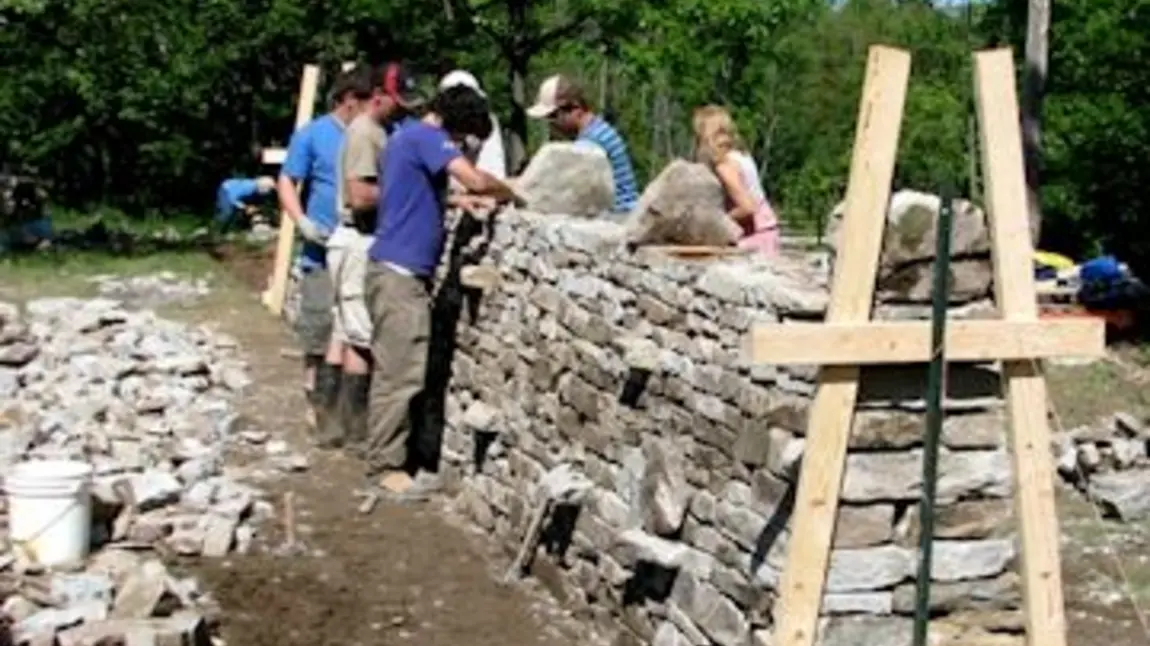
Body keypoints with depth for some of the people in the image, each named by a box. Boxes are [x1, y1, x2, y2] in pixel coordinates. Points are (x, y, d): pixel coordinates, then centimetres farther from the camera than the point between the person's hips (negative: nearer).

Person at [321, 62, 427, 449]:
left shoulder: (380, 131, 14)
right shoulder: (364, 133, -16)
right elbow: (361, 197, -23)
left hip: (362, 243, 10)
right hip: (360, 243, -10)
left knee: (344, 334, 11)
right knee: (362, 338, -4)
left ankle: (332, 421, 17)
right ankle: (353, 425, 3)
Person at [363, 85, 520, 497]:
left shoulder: (409, 138, 18)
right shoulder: (426, 137, -12)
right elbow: (477, 180, -22)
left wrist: (457, 201, 16)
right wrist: (512, 195, -4)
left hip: (399, 270, 10)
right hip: (399, 272, -10)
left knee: (397, 371, 12)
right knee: (401, 373, -7)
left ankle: (385, 456, 17)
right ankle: (385, 465, -3)